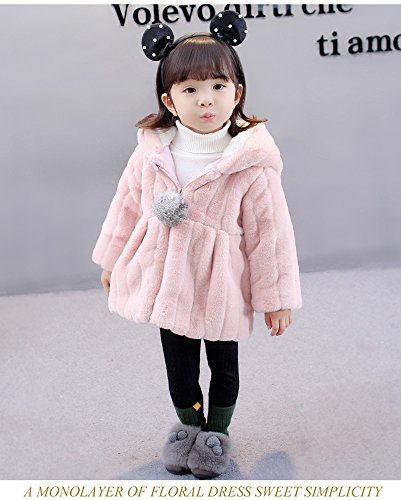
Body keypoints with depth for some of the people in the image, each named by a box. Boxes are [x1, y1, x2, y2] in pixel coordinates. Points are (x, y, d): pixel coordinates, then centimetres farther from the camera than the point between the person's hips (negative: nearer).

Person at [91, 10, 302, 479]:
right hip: (167, 280, 3)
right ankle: (188, 424, 44)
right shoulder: (151, 151, -8)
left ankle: (218, 431, 42)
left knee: (223, 364, 17)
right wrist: (111, 260, 15)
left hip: (220, 286, -3)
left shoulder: (251, 162, -18)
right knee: (177, 363, 19)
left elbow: (269, 231, -11)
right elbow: (127, 205, 7)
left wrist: (277, 297, -6)